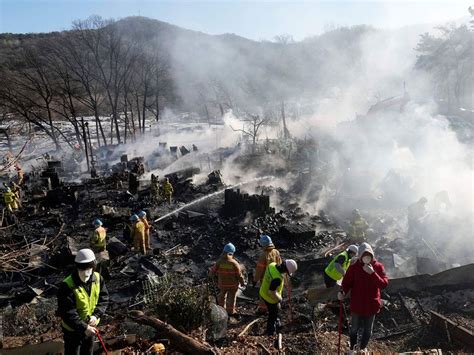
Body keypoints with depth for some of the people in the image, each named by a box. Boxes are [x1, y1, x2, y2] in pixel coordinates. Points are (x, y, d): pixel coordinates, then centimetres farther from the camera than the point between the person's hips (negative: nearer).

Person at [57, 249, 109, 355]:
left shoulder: (97, 278, -13)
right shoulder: (67, 286, -29)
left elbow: (104, 298, -5)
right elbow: (67, 313, -28)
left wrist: (96, 315, -20)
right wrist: (83, 328, -28)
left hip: (91, 326, 5)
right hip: (73, 329, -5)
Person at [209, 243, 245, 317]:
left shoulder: (219, 262, -18)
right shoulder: (234, 263, -23)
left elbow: (213, 271, -7)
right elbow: (239, 275, -16)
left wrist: (211, 273, 18)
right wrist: (242, 282, 3)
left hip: (222, 284, 2)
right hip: (233, 284, -2)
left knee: (222, 296, 26)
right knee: (231, 298, 18)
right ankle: (231, 311, 32)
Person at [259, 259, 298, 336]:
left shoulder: (272, 265, -16)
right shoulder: (277, 278, -41)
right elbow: (271, 292, -33)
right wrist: (279, 299, -13)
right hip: (270, 298, -8)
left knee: (275, 310, 32)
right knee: (273, 314, 19)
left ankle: (276, 324, 58)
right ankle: (270, 333, 42)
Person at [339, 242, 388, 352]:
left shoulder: (378, 267, -10)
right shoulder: (354, 267, -13)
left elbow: (384, 284, -17)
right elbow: (347, 282, -10)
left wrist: (373, 273, -30)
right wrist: (342, 292, -30)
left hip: (371, 305, 2)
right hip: (357, 305, -1)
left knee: (367, 330, 20)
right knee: (354, 329, 16)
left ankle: (362, 349, 45)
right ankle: (352, 349, 40)